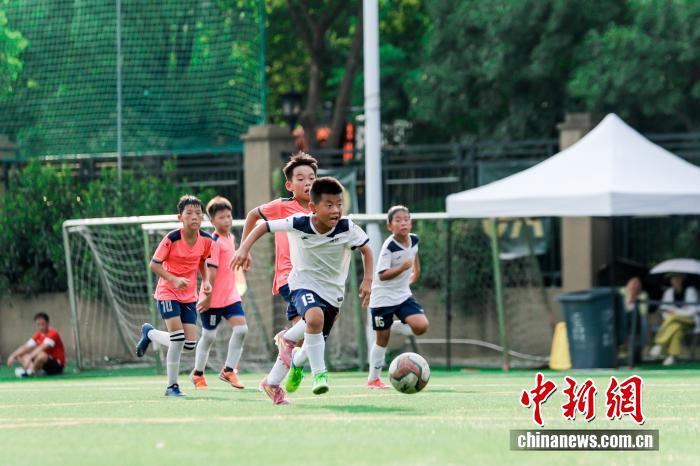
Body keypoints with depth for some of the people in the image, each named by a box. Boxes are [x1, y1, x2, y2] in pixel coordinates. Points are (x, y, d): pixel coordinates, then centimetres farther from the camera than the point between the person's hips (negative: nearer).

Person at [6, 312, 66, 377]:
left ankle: (29, 372, -16)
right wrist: (13, 356, -6)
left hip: (57, 365, -8)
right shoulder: (38, 335, 7)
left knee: (42, 355, -39)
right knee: (22, 355, 6)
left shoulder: (53, 333, -17)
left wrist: (29, 358, -38)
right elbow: (25, 347, 7)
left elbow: (41, 348, -29)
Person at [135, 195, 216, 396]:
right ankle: (172, 386, 1)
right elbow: (154, 265, -14)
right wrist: (174, 280, -27)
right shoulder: (172, 238, -20)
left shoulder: (207, 240, -6)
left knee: (190, 343, -1)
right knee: (178, 337, -17)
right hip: (167, 292, -5)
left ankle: (150, 333, 26)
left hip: (189, 295, 5)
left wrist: (206, 281, -4)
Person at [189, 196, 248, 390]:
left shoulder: (231, 238, 10)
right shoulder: (214, 241, -16)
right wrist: (207, 297, -21)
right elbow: (211, 271, -19)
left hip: (230, 296, 7)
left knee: (240, 329, -9)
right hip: (213, 298, -7)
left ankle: (228, 370, 2)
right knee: (209, 336, 5)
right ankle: (197, 373, 23)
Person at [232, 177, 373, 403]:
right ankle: (319, 373, -20)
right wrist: (244, 249, -17)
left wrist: (367, 280, -12)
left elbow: (366, 250, -2)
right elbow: (264, 226, -8)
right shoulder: (298, 223, -21)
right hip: (304, 285, -3)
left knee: (317, 340, 13)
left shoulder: (348, 229, -20)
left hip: (333, 291, 3)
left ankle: (296, 361, 51)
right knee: (315, 318, -35)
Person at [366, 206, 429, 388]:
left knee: (421, 326, -15)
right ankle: (373, 378, 14)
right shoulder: (389, 247, -21)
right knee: (383, 338, 2)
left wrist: (415, 274, 24)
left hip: (403, 295, 5)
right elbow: (382, 275, -25)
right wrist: (402, 268, -37)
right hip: (383, 297, -5)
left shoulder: (414, 240, -2)